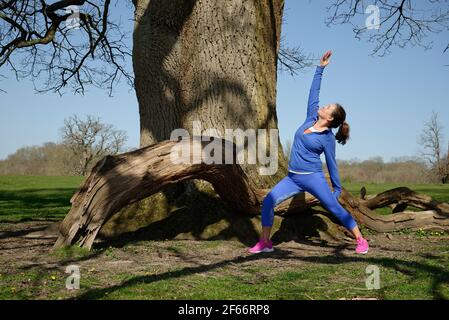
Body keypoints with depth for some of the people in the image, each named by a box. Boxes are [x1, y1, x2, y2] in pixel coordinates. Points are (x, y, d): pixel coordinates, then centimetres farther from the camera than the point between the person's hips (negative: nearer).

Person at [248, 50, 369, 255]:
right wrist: (320, 68, 13)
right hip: (293, 178, 6)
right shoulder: (311, 118, 6)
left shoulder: (328, 138, -8)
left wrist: (337, 189, 3)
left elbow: (332, 164, -1)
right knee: (268, 202, -6)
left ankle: (361, 241, 10)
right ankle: (264, 243, 1)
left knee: (335, 208, -4)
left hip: (313, 178, -6)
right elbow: (314, 92, 11)